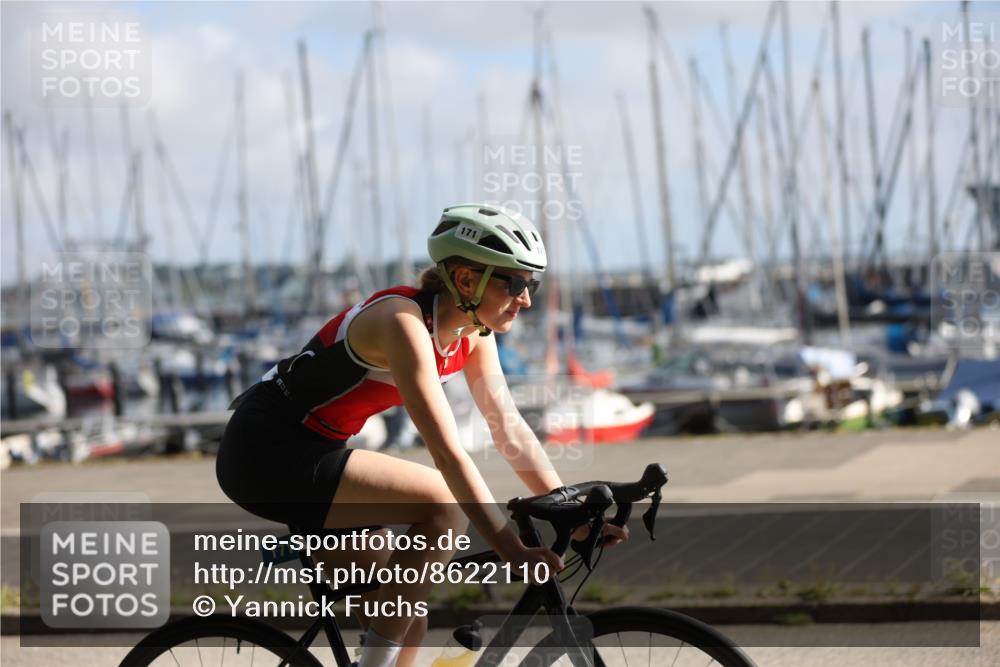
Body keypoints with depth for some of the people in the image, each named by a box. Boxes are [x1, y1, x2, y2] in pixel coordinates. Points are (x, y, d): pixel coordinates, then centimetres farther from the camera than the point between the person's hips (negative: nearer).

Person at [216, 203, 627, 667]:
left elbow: (509, 429, 3)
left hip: (303, 454, 9)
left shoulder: (473, 334, 2)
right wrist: (511, 550, -35)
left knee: (407, 622, 5)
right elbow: (447, 451, -32)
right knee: (444, 502, -22)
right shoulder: (405, 321, -25)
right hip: (266, 452, -9)